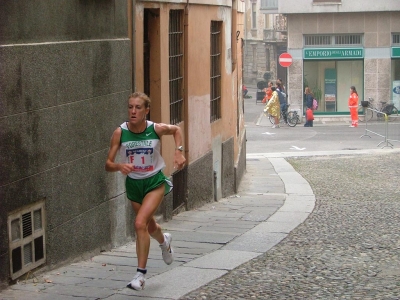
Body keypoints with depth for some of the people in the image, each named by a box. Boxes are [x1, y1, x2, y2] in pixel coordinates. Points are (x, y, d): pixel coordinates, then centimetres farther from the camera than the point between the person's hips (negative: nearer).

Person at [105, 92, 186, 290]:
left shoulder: (157, 129, -18)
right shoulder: (120, 133, -18)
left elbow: (176, 130, 6)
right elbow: (108, 164, -17)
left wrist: (179, 151, -9)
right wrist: (120, 166, -38)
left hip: (155, 182, -3)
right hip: (133, 184, 3)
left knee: (140, 223, -22)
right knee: (150, 226, 22)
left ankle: (141, 274, -14)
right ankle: (164, 241, 59)